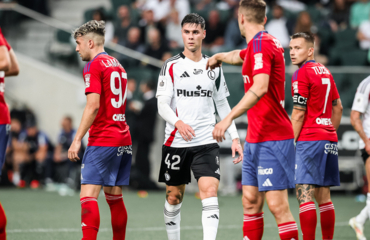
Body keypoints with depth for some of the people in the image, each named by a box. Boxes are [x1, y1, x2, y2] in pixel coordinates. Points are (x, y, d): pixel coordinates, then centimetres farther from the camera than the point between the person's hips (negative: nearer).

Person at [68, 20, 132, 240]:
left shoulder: (94, 66, -8)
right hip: (124, 139, 9)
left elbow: (93, 106, -17)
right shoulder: (118, 66, 17)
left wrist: (77, 139, -17)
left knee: (88, 196, -13)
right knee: (115, 197, 13)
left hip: (102, 140, -8)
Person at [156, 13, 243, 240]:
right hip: (176, 142, -1)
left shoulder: (213, 67, 9)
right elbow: (162, 105, -6)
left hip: (207, 142, 1)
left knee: (210, 192, -16)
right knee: (174, 197, 9)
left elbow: (223, 104, 15)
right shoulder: (171, 66, 0)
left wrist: (235, 137, 7)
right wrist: (178, 122, -27)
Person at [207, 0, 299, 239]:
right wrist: (219, 56, 60)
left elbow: (260, 88, -29)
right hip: (256, 139, 10)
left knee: (278, 205, -12)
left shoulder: (261, 44, -15)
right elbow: (239, 56, 40)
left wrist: (229, 118, -32)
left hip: (271, 139, -10)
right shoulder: (262, 43, 15)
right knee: (250, 202, 8)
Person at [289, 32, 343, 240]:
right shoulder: (325, 71, 15)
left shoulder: (302, 74, -9)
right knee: (324, 197, 11)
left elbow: (298, 115, -12)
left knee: (304, 195, -11)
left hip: (310, 140, -9)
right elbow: (338, 107, 22)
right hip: (330, 140, 9)